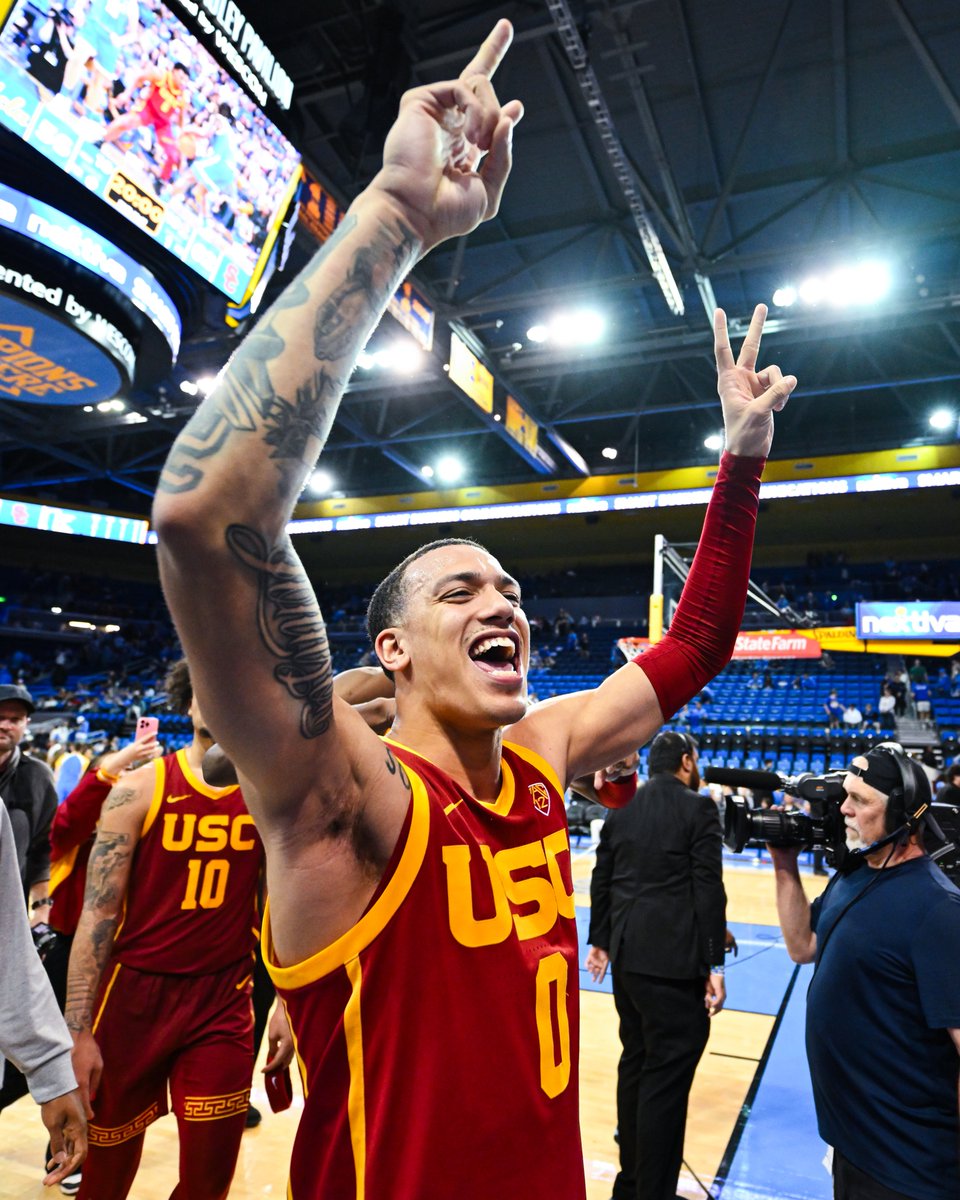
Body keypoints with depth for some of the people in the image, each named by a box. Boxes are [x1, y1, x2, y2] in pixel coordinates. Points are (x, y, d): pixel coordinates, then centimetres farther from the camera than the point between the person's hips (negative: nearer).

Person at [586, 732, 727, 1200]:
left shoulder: (621, 808, 10)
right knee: (667, 1076, 2)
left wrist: (599, 941, 23)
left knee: (636, 1063, 19)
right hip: (673, 959, -7)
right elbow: (709, 890, -13)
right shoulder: (698, 807, -8)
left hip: (627, 953, 7)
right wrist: (714, 964, -9)